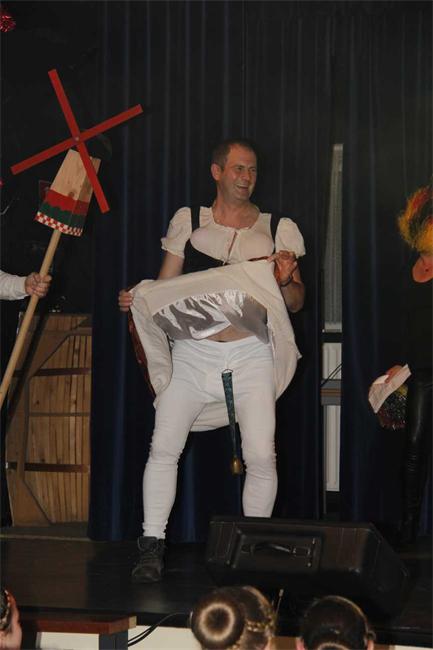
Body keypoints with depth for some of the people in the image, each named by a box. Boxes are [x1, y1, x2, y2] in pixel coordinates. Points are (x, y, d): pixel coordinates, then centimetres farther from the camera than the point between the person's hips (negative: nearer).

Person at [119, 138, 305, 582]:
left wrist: (286, 282, -11)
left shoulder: (277, 230, 9)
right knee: (164, 446, -8)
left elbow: (296, 303, 11)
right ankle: (151, 547, 3)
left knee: (261, 456, -9)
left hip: (251, 353, 0)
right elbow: (163, 287, 12)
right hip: (192, 351, 0)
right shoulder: (188, 222, 10)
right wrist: (134, 299, -8)